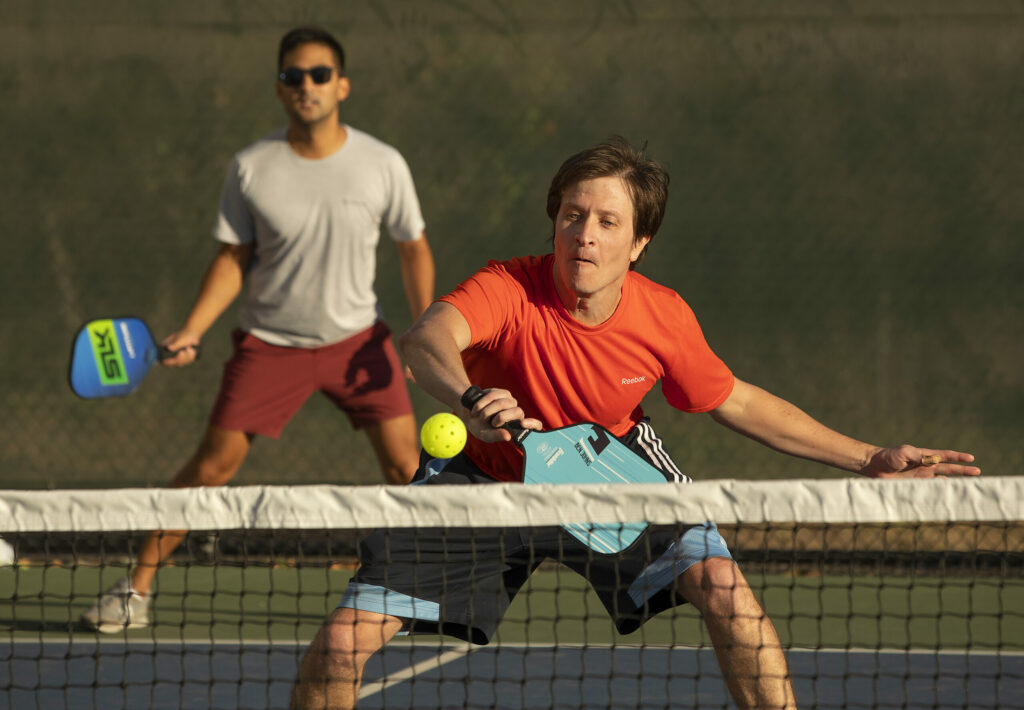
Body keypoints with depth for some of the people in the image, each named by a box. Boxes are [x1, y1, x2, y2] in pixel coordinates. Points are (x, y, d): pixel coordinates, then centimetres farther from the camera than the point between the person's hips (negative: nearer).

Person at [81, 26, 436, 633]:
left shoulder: (383, 165, -8)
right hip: (270, 343, -1)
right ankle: (136, 589, 7)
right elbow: (234, 259, -2)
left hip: (357, 338, 1)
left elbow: (414, 247, 5)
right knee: (213, 466, -4)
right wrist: (191, 333, -12)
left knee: (407, 467, -8)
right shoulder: (252, 169, -9)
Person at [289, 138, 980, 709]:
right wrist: (470, 399, -75)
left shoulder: (663, 318, -19)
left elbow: (737, 402, -1)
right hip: (485, 473, -2)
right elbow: (426, 338, -52)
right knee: (341, 645, -14)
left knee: (722, 583, -21)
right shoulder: (509, 290, -31)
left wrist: (868, 459, -5)